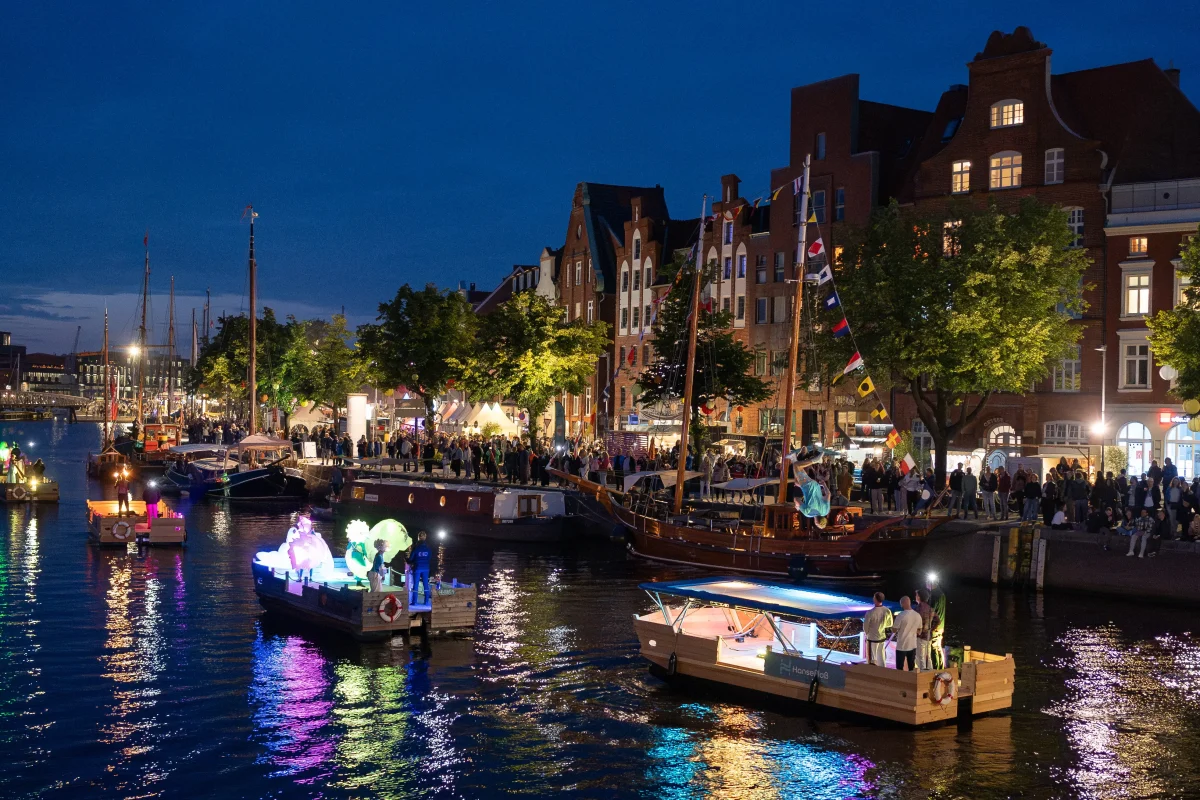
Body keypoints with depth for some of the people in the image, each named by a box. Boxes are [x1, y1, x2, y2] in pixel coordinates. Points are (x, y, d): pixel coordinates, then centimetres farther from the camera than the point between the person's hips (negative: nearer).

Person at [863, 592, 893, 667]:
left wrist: (866, 633, 8)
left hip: (872, 638, -5)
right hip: (882, 638, 5)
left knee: (871, 659, 10)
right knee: (881, 658, 19)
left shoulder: (870, 612, -26)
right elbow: (890, 624, 4)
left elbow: (865, 626, -14)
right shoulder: (887, 611, -11)